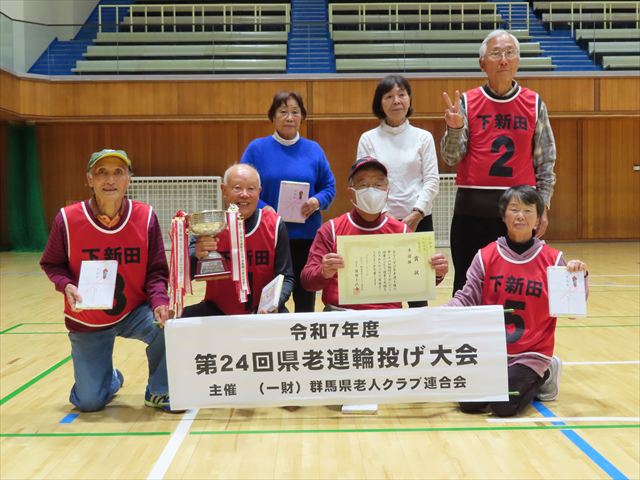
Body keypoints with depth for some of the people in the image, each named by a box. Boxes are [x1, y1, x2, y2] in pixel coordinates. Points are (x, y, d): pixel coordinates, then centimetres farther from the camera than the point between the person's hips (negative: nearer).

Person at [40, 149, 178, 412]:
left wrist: (159, 302, -28)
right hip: (86, 321, 0)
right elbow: (51, 264, -1)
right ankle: (111, 379, 40)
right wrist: (66, 285, -23)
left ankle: (159, 393, -4)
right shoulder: (67, 219, -15)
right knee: (89, 403, 1)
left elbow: (156, 272, -8)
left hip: (135, 312, 0)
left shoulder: (145, 216, -14)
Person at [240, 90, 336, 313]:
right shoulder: (257, 148, 2)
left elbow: (329, 186, 10)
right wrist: (263, 208, -17)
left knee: (305, 298, 9)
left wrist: (318, 201, -11)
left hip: (307, 236, 2)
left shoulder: (313, 149, 8)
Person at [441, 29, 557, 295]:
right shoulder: (467, 103, 1)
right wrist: (454, 128, -22)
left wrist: (543, 206, 3)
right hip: (473, 208, -1)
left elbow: (545, 161, 8)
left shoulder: (534, 104, 5)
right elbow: (451, 158, -3)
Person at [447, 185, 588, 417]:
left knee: (505, 405, -19)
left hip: (532, 353, -1)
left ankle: (542, 377, 12)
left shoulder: (552, 259, -4)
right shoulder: (486, 256, -2)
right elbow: (467, 298, -2)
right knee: (469, 402, -13)